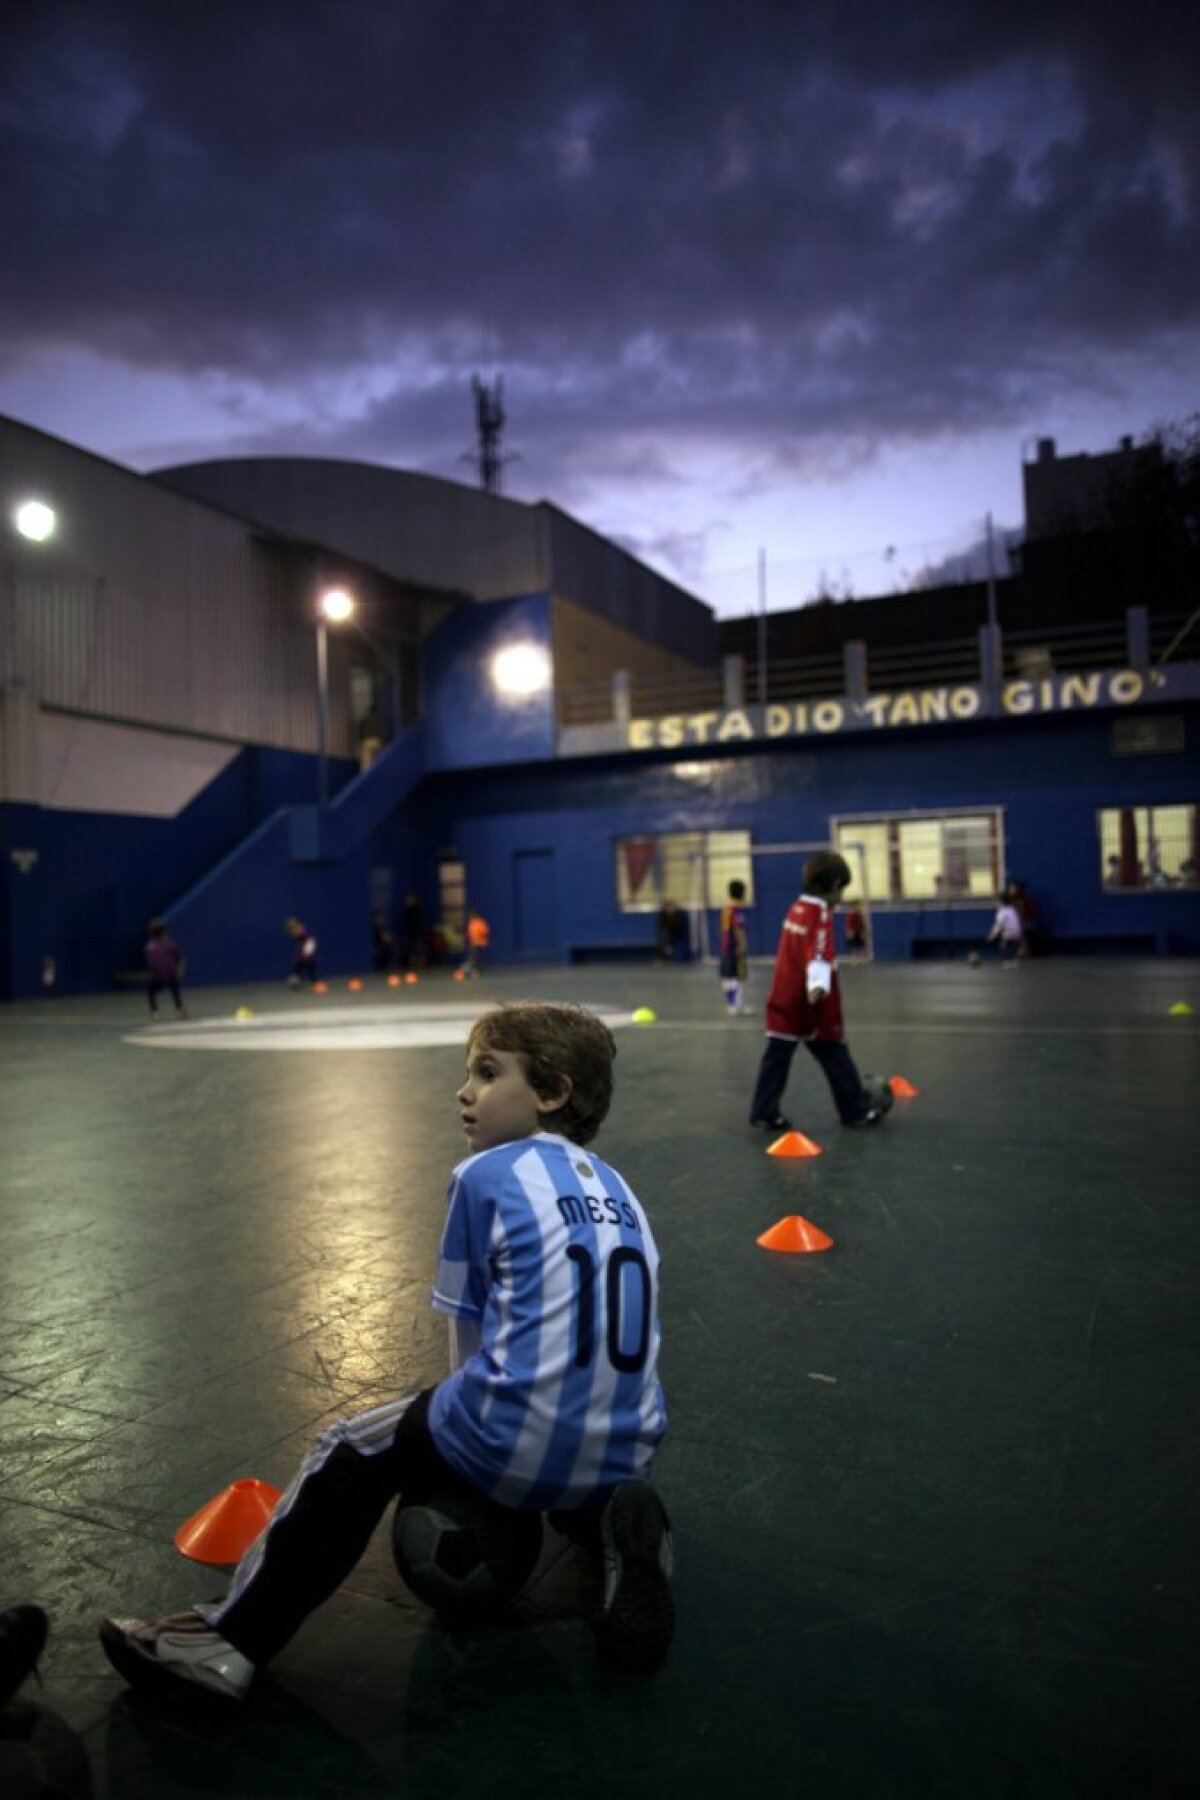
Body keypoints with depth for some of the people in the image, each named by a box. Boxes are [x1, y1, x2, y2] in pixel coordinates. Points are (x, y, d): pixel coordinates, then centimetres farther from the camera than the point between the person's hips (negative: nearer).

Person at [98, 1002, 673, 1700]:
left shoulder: (485, 1176, -7)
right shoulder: (614, 1184, 9)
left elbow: (471, 1336, -1)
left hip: (520, 1447, -5)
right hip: (626, 1452, 6)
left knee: (350, 1458, 16)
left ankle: (232, 1639, 19)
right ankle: (623, 1532, 9)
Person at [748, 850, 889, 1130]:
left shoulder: (796, 909, 12)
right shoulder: (821, 915, -14)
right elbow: (818, 955, -29)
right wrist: (818, 985, -43)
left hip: (784, 999, 7)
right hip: (811, 1003, -7)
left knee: (777, 1056, 5)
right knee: (835, 1056, 5)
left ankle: (764, 1113, 4)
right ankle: (858, 1110, 17)